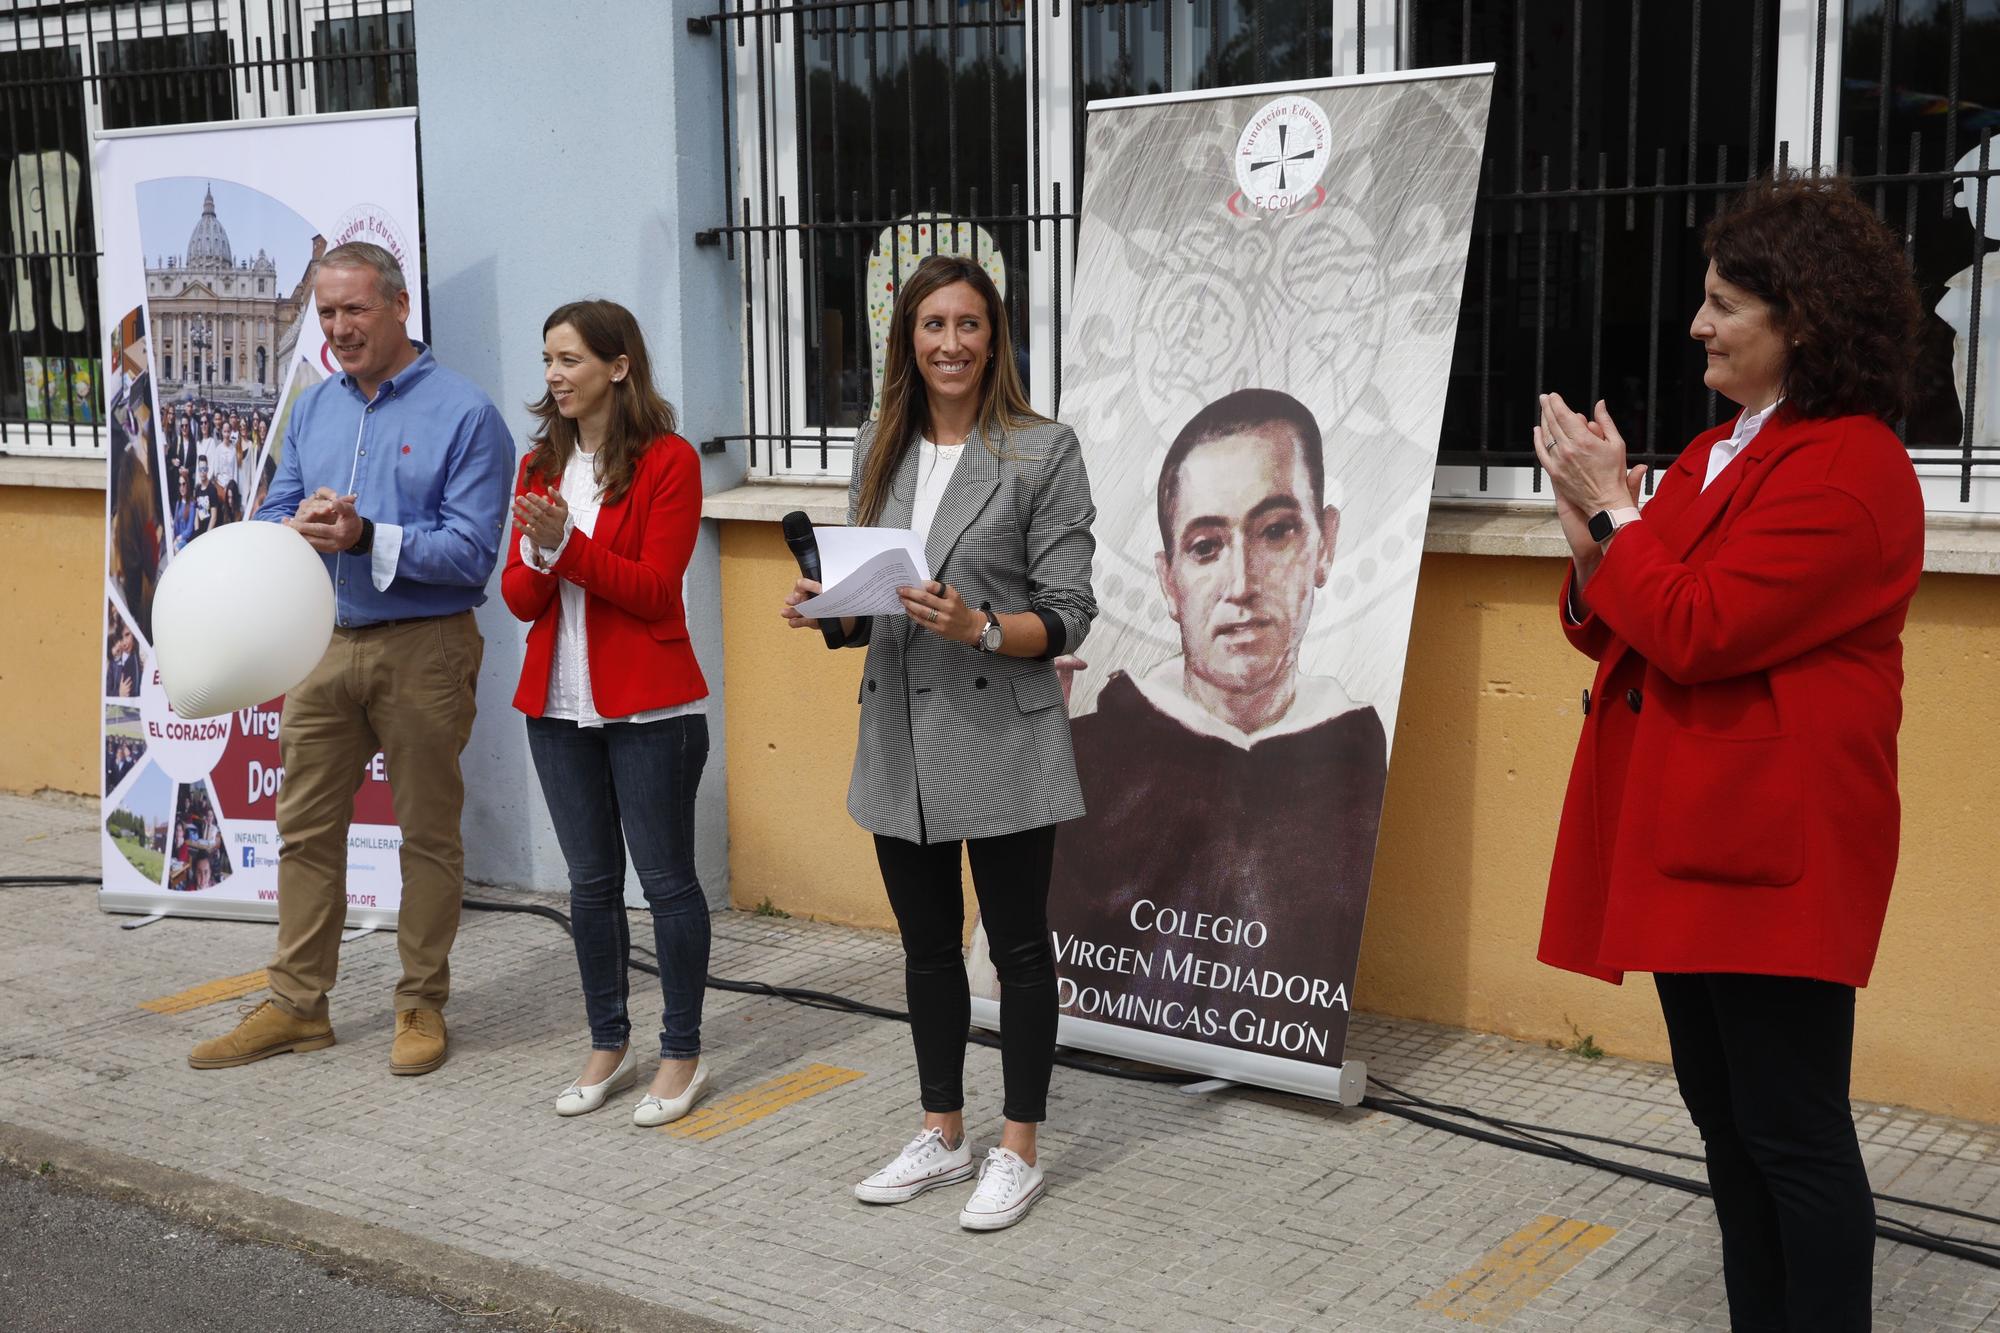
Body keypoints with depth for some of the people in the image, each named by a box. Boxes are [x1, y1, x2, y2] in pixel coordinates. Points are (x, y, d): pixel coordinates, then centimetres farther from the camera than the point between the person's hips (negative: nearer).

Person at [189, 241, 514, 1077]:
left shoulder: (464, 415, -9)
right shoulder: (313, 410, 11)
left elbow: (471, 552, -14)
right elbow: (274, 513, 12)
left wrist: (367, 537, -24)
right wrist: (298, 526, -11)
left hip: (423, 652, -6)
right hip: (325, 641, 6)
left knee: (428, 833, 6)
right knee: (305, 828, 10)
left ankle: (421, 1005, 19)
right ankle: (297, 1007, 21)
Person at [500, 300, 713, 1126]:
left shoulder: (667, 462, -7)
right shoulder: (541, 465, 11)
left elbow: (655, 588, -13)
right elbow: (520, 599, 6)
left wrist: (569, 545, -22)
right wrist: (536, 558, -15)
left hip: (649, 707, -6)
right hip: (559, 702, 6)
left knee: (666, 879, 1)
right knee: (590, 881, 13)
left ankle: (682, 1056, 13)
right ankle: (609, 1046, 25)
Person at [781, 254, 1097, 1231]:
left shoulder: (1043, 452, -7)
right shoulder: (878, 451, 9)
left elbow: (1066, 618, -9)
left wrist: (979, 628, -26)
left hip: (1002, 741, -5)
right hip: (899, 741, 6)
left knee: (1019, 948, 6)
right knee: (927, 947, 16)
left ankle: (1018, 1151, 20)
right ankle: (942, 1137, 32)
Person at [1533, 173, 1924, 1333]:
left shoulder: (1850, 465, -14)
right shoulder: (1719, 454, 15)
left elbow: (1698, 631, -21)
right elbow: (1619, 629, 16)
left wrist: (1612, 511, -11)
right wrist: (1594, 542, -2)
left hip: (1772, 847, -9)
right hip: (1691, 835, 10)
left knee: (1792, 1130, -2)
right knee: (1724, 1113, 16)